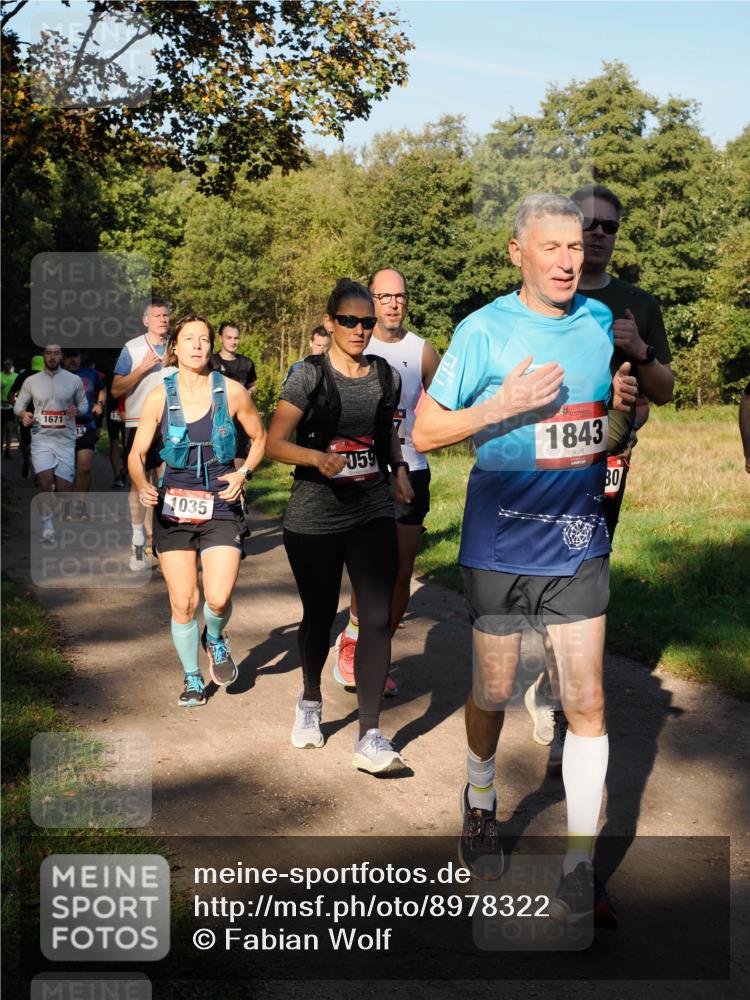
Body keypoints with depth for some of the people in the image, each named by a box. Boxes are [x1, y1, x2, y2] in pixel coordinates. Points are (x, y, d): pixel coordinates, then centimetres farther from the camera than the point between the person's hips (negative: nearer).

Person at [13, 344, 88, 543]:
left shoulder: (74, 380, 3)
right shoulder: (31, 381, 4)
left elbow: (84, 404, 11)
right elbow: (18, 404, 10)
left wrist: (77, 410, -12)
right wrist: (22, 414, -12)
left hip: (65, 440, 1)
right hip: (41, 438, -1)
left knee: (64, 488, 0)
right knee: (45, 479, -22)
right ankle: (47, 523, -7)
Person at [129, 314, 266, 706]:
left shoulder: (232, 392, -4)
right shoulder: (159, 397, -3)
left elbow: (259, 438, 11)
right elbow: (137, 454, 0)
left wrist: (243, 473, -4)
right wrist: (142, 486, -20)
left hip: (221, 507, -1)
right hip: (173, 508, 1)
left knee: (218, 598, -15)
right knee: (182, 602, 3)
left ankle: (215, 639, 22)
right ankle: (192, 678, 25)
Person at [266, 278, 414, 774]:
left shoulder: (386, 376, 6)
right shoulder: (309, 374, -6)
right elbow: (274, 442, -11)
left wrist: (399, 468, 7)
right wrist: (318, 457, -27)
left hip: (373, 513, 2)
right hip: (314, 517, -2)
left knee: (379, 616, -10)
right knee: (320, 614, 13)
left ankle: (370, 737, -6)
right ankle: (311, 700, 41)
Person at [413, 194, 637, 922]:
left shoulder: (600, 321, 4)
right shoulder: (484, 330, -10)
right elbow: (425, 432, -9)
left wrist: (629, 396, -5)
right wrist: (502, 404, -23)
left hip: (579, 545, 3)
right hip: (500, 549, -3)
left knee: (585, 702, 1)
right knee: (493, 694, 14)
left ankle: (579, 863, 16)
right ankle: (480, 801, 44)